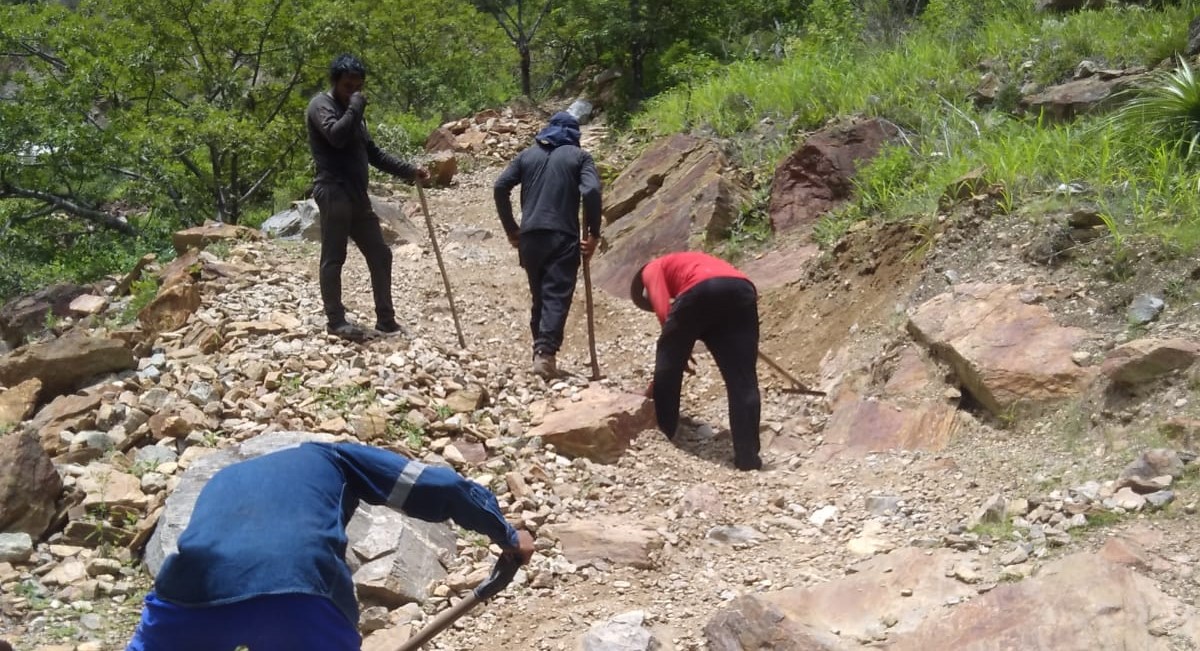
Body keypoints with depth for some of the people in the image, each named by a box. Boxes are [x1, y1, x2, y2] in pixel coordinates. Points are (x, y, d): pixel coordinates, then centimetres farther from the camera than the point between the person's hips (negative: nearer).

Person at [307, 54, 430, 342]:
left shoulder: (351, 112, 23)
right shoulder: (321, 105, -4)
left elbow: (373, 152, 24)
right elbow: (336, 135, -23)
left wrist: (409, 171, 15)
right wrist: (356, 107, -11)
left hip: (357, 195, 9)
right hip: (333, 193, -9)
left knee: (380, 255, 8)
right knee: (333, 258, -5)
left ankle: (385, 319, 15)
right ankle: (336, 320, 1)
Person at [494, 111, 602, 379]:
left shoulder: (528, 154, 17)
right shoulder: (579, 156, 7)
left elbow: (500, 187, 7)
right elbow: (591, 192, -10)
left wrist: (511, 229, 13)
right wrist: (593, 233, -4)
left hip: (530, 236, 4)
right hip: (563, 236, -3)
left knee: (539, 295, 16)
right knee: (557, 296, -6)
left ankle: (540, 350, 17)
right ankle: (545, 352, -23)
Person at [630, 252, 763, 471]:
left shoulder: (652, 271, 27)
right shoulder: (686, 264, 44)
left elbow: (664, 312, 7)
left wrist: (681, 350, 19)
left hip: (702, 290, -5)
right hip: (742, 289, 6)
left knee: (668, 363, 16)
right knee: (742, 379, 9)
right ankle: (748, 456, 6)